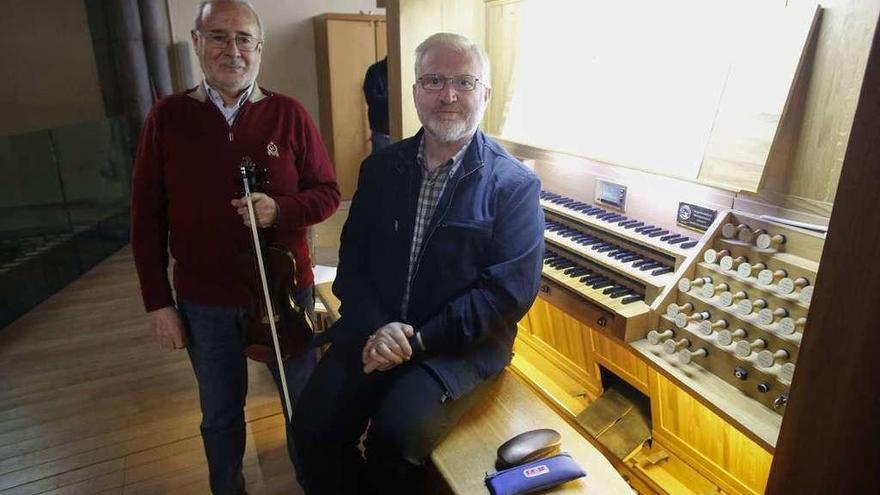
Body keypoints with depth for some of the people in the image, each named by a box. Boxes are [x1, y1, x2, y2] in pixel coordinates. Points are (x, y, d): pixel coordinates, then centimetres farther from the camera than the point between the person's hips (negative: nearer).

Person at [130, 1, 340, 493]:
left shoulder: (289, 114, -5)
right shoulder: (167, 116, -3)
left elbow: (328, 192, -2)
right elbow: (147, 216, 0)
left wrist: (279, 209, -22)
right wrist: (158, 302, -2)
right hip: (203, 301, 1)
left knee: (304, 397, 16)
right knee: (220, 412, 19)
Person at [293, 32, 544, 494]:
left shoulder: (515, 183, -5)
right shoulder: (381, 167, 8)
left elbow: (511, 290, -12)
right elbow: (352, 258, 5)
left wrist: (418, 339, -16)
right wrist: (375, 327, -13)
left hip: (462, 343, -3)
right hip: (373, 330, 4)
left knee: (394, 438, -23)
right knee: (313, 426, -13)